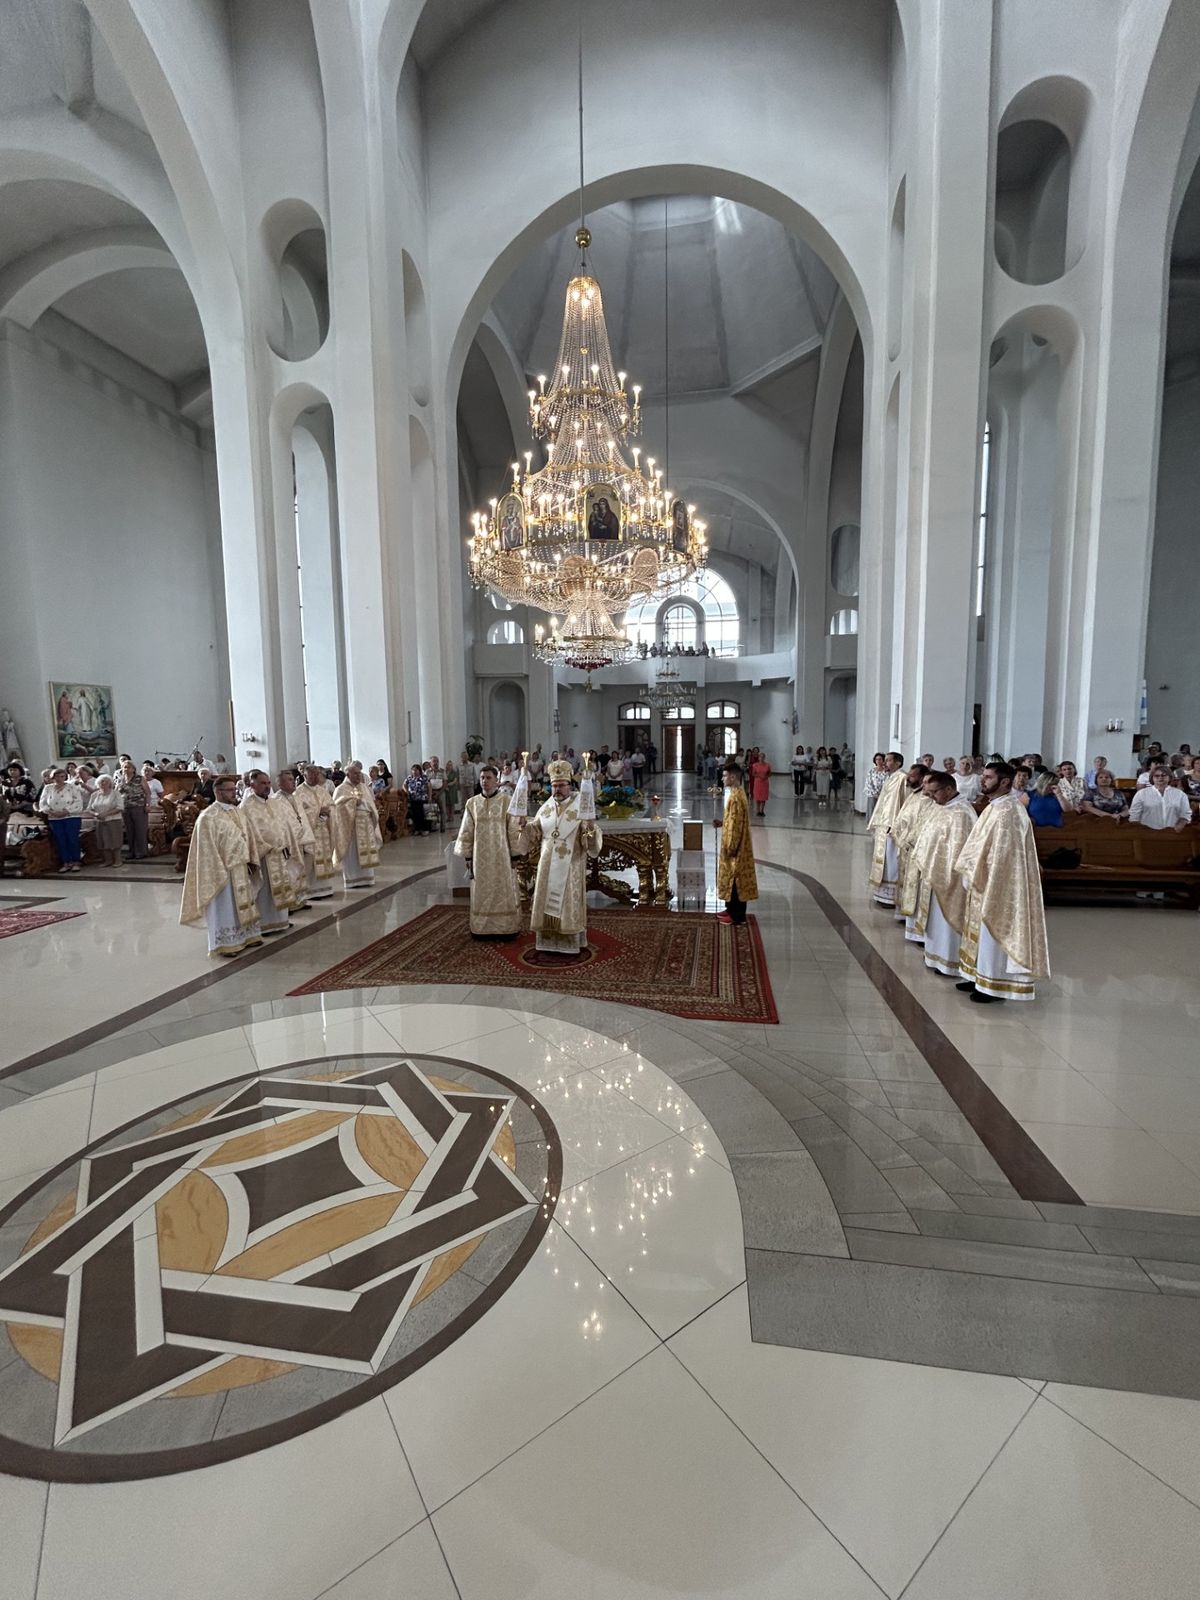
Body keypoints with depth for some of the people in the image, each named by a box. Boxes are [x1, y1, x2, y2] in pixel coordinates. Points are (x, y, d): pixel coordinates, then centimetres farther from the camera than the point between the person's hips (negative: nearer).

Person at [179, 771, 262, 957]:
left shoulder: (236, 811, 7)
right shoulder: (208, 816, -16)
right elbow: (208, 848, -16)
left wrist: (247, 861, 9)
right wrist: (220, 872, -18)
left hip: (240, 867, 7)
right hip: (223, 869, -7)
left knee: (241, 903, 16)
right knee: (225, 907, 3)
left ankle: (245, 936, 29)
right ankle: (225, 944, 15)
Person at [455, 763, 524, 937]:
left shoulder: (508, 801, -7)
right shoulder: (472, 803, 2)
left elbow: (514, 830, -6)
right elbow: (466, 832, 6)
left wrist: (515, 855, -7)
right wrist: (467, 855, 4)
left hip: (501, 855, -2)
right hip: (480, 856, 3)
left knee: (504, 892, 6)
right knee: (481, 893, 9)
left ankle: (505, 928, 17)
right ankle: (482, 928, 21)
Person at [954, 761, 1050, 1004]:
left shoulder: (1008, 812, -20)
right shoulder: (993, 808, 10)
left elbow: (1001, 854, -22)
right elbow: (978, 844, 15)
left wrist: (975, 876, -15)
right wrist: (970, 871, 8)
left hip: (997, 884, -10)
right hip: (984, 882, 10)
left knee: (993, 935, 2)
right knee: (983, 934, 17)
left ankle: (994, 985, 13)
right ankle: (980, 976, 28)